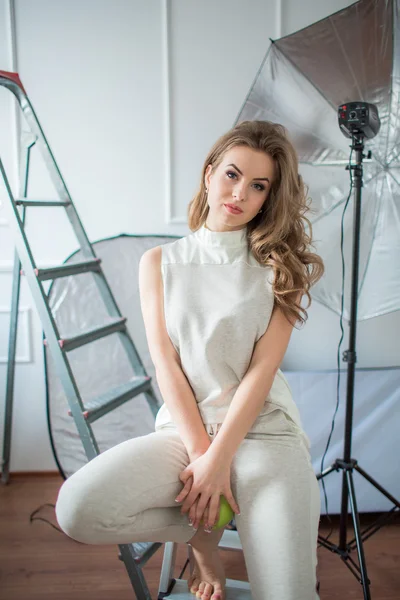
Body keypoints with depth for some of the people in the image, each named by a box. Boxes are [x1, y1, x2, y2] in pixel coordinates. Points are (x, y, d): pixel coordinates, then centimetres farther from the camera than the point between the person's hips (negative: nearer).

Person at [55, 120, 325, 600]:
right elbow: (165, 363, -2)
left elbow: (262, 369, -6)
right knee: (77, 510, -21)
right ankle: (203, 528, 6)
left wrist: (217, 459, -14)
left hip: (262, 428, -1)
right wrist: (199, 451, -12)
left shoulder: (279, 267, 3)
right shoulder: (160, 262, 7)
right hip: (183, 428, 2)